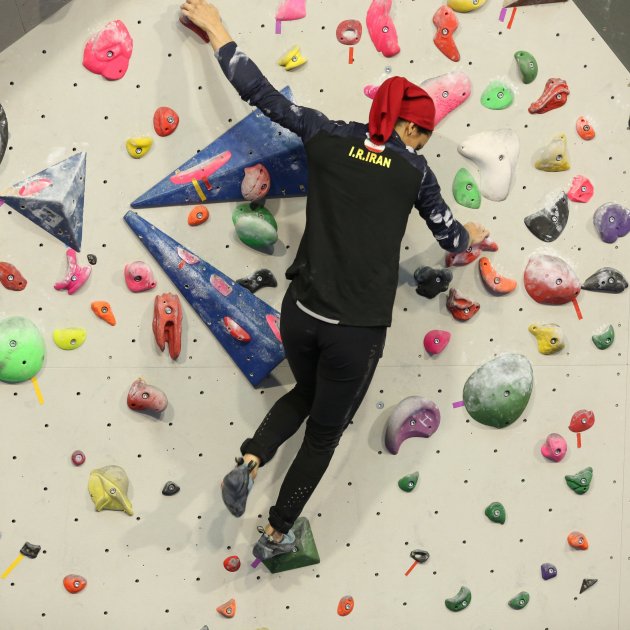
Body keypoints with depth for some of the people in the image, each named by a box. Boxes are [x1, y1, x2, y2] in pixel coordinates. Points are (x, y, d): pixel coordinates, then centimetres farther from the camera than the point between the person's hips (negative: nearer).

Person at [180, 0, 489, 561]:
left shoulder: (329, 137, 1)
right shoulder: (414, 169, -2)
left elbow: (260, 92, 4)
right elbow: (450, 236, 10)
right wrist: (473, 236, 34)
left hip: (301, 313, 3)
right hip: (357, 330, -3)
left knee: (306, 393, 33)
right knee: (325, 434, 19)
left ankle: (248, 463, 10)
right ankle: (276, 535, 29)